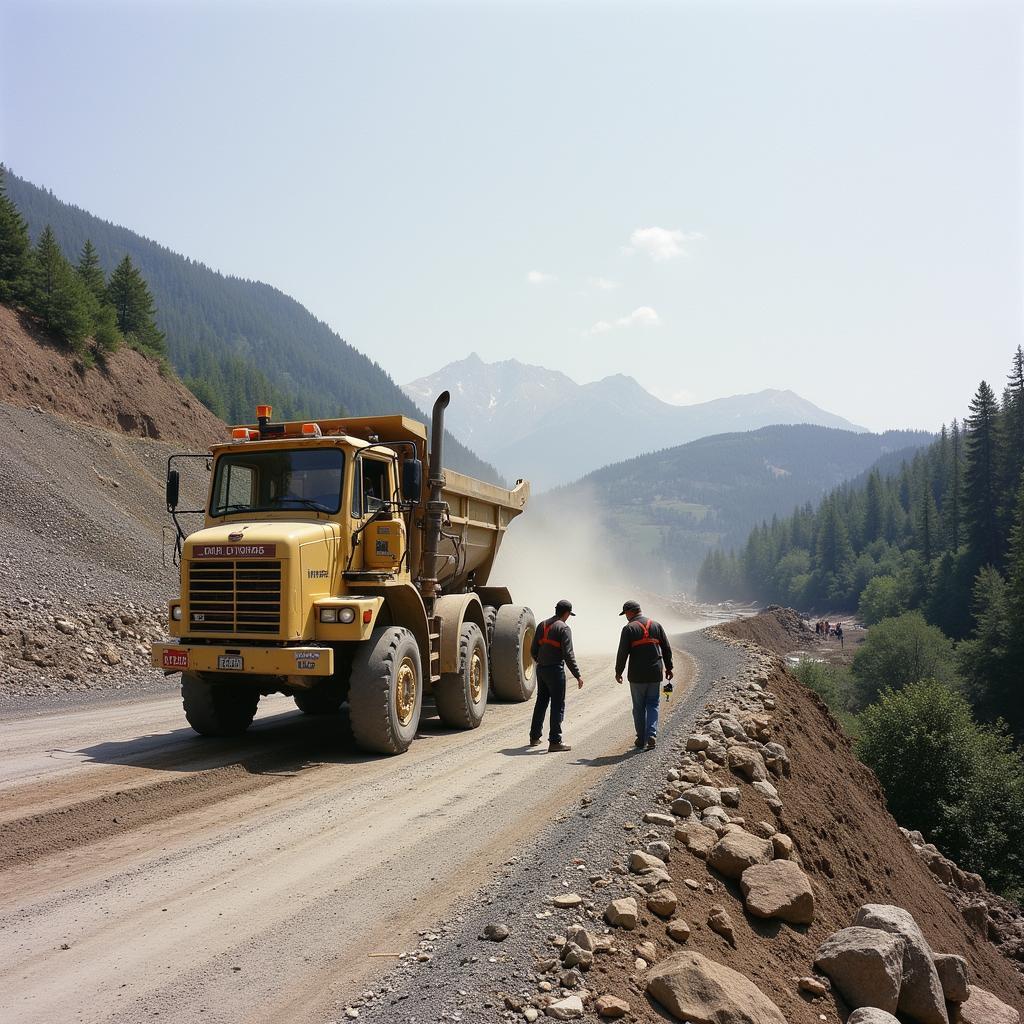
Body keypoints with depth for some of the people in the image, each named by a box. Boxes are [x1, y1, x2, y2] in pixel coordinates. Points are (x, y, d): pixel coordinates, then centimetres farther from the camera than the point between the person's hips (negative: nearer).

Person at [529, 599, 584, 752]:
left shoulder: (542, 625, 10)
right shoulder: (564, 628, -12)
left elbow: (533, 650, 13)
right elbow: (568, 655, -18)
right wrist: (578, 675, -14)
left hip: (541, 670, 7)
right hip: (555, 670, -7)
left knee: (541, 702, 19)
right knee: (558, 705, -1)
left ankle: (534, 737, 26)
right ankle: (555, 742, -2)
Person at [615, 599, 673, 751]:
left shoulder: (629, 628, -6)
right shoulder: (656, 625, 7)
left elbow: (622, 653, -9)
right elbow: (666, 648, 9)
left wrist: (618, 671, 2)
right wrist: (668, 668, 18)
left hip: (637, 675, -3)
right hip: (655, 673, 3)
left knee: (639, 707, 8)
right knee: (653, 705, 11)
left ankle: (641, 740, 12)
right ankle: (652, 734, -6)